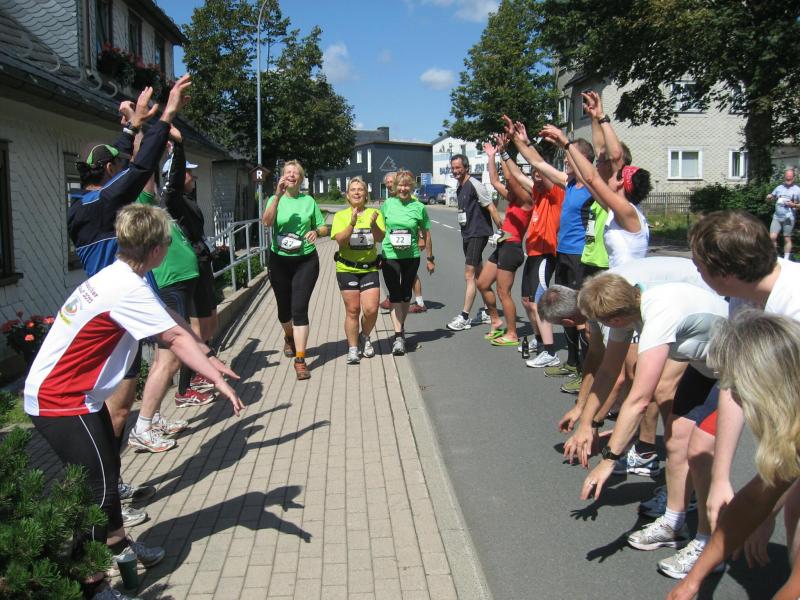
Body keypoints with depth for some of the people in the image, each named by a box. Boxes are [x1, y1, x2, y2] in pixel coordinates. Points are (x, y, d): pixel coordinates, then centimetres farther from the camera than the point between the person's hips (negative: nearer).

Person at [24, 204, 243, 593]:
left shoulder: (117, 277, 4)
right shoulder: (128, 288, -25)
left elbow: (170, 325, 9)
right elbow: (176, 339, -30)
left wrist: (206, 358, 10)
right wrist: (218, 380, -30)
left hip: (78, 393, 10)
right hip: (60, 402, -10)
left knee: (107, 470, 20)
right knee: (97, 488, -3)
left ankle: (117, 545, 36)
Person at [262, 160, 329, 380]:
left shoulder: (309, 201, 2)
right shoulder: (275, 199, 0)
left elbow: (324, 228, 9)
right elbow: (267, 222, -20)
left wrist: (316, 231, -14)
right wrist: (278, 195, -29)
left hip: (306, 261, -1)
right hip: (280, 261, 1)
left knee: (299, 309, -10)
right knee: (284, 308, 15)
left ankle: (300, 360, -7)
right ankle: (289, 338, 47)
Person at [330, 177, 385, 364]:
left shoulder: (374, 213, 4)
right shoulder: (340, 216, 3)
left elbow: (380, 238, -9)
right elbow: (340, 240, -12)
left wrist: (374, 224, -28)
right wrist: (352, 223, -25)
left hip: (369, 268, 1)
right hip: (347, 269, -1)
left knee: (371, 310, -6)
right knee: (352, 310, 2)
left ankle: (364, 337, 24)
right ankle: (353, 348, 16)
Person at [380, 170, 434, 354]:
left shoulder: (419, 207, -1)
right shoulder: (388, 204, 1)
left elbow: (426, 235, 7)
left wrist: (430, 258, 10)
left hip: (411, 256, 1)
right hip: (389, 255, -1)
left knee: (406, 294, 13)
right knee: (395, 295, -6)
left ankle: (401, 327, 33)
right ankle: (398, 337, -6)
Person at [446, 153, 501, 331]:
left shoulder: (475, 185, -13)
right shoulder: (459, 188, 13)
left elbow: (491, 208, -14)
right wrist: (465, 233, 18)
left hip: (478, 234, -9)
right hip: (467, 235, 9)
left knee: (469, 276, -10)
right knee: (479, 275, 14)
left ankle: (464, 317, -7)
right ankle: (487, 312, 23)